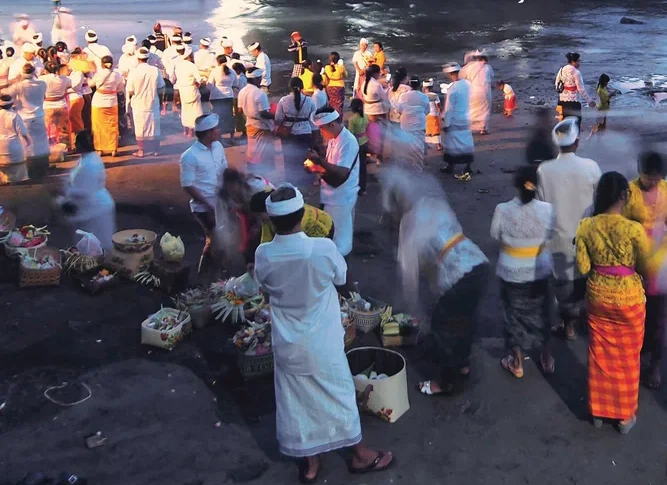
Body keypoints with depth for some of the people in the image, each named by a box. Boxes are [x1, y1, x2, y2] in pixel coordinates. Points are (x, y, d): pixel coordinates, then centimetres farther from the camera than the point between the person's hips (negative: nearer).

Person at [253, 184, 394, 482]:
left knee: (296, 402, 17)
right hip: (322, 343, -2)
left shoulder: (263, 255, -16)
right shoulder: (323, 248, -24)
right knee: (338, 395, 17)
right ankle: (360, 455, 35)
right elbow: (341, 277, -3)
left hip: (287, 345, 2)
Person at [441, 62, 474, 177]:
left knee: (453, 144, 7)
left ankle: (450, 166, 19)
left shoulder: (453, 88, -22)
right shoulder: (467, 83, -2)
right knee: (467, 142, 11)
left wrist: (446, 123, -12)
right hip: (466, 119, 6)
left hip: (454, 121, -6)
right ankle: (468, 167, 15)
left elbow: (449, 108, -18)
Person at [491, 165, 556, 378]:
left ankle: (517, 363, 28)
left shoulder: (502, 210, -20)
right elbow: (549, 236, -2)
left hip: (512, 272, -1)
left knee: (515, 314, 16)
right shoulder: (547, 209, -17)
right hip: (539, 271, 2)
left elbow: (496, 236, -4)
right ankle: (547, 359, 36)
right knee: (540, 313, 21)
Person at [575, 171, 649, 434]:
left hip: (598, 296, 3)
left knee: (600, 354, 19)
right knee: (627, 358, 15)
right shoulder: (634, 229, -22)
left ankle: (598, 411, 32)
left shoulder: (586, 226, -13)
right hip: (628, 298, -3)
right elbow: (646, 266, -10)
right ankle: (625, 415, 29)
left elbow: (583, 267, -7)